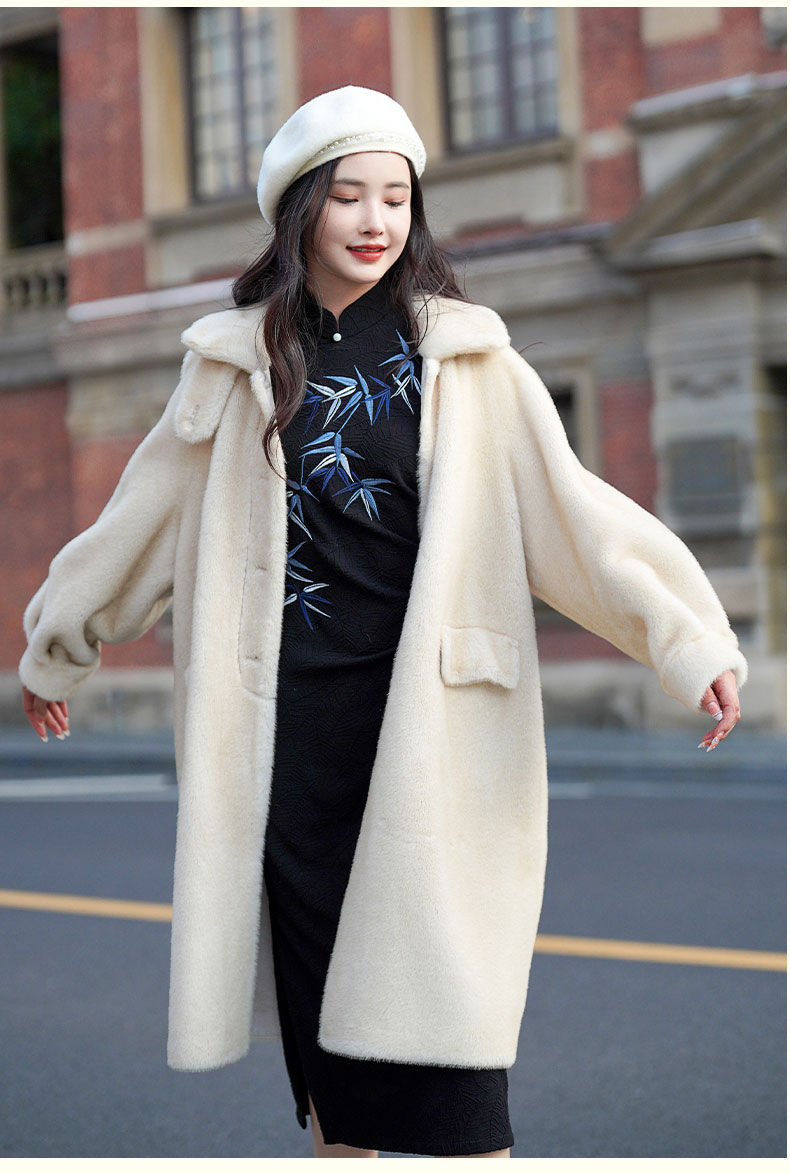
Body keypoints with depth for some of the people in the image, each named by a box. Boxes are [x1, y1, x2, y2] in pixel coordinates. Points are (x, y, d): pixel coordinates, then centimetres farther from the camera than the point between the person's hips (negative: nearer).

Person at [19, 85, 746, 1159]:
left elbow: (571, 512, -2)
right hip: (291, 727, 2)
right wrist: (53, 654, 29)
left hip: (428, 721, -2)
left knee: (442, 1009, -8)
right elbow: (139, 524, 20)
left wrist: (690, 640, -13)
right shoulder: (239, 363, 11)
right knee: (318, 1002, 5)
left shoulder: (464, 356, 6)